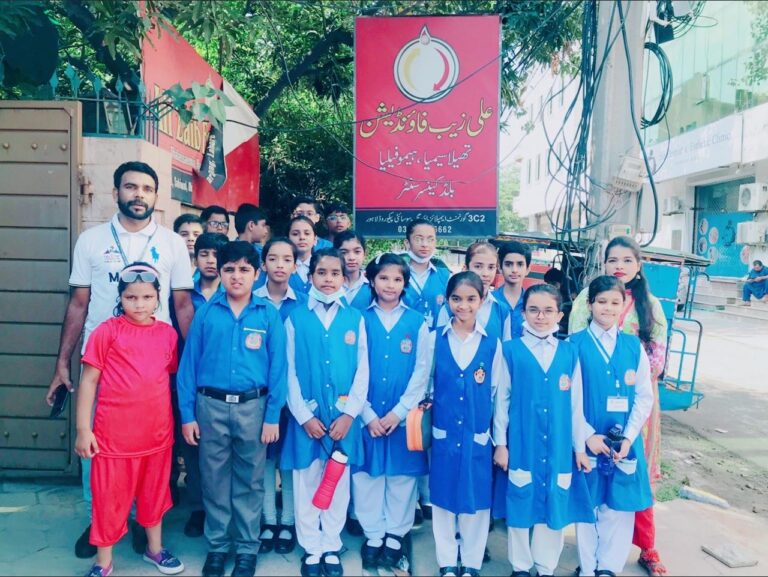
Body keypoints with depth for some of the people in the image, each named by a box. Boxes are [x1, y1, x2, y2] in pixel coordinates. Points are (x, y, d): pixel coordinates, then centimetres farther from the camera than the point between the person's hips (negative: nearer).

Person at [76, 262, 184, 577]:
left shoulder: (168, 333, 2)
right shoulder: (107, 331, -7)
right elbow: (89, 381, -5)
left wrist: (178, 420, 9)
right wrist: (83, 429, -7)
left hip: (157, 431, 3)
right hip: (114, 432, -3)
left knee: (155, 492, 18)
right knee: (109, 496, 10)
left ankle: (154, 549, 38)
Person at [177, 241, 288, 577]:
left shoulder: (269, 315, -2)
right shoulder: (206, 312, 0)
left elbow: (278, 367, -2)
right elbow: (189, 364, 2)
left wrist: (273, 416, -5)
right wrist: (187, 414, -1)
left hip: (252, 406, -1)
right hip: (211, 406, 1)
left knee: (249, 480, 11)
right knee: (214, 479, 12)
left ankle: (247, 548, 27)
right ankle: (216, 545, 30)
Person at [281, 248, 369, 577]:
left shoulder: (355, 319, 3)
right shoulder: (296, 318, 0)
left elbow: (362, 370, 1)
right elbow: (290, 371, -2)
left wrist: (349, 413, -7)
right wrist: (304, 416, -7)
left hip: (343, 416, 1)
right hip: (306, 416, -1)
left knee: (339, 482, 11)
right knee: (307, 482, 9)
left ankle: (331, 548, 28)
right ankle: (311, 549, 26)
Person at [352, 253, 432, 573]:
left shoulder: (418, 323, 3)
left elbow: (422, 372, -1)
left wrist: (398, 412, -8)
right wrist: (368, 415, -7)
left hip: (404, 416, 0)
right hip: (367, 416, 0)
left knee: (401, 477, 8)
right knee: (367, 475, 7)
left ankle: (395, 537, 24)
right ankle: (373, 537, 24)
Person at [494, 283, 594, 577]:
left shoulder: (569, 352, 3)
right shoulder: (510, 350, -3)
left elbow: (576, 403, 7)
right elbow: (501, 400, -1)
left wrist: (579, 446, 8)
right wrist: (500, 442, -2)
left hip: (559, 446, 2)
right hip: (521, 443, -2)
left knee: (555, 506, 11)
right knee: (520, 504, 9)